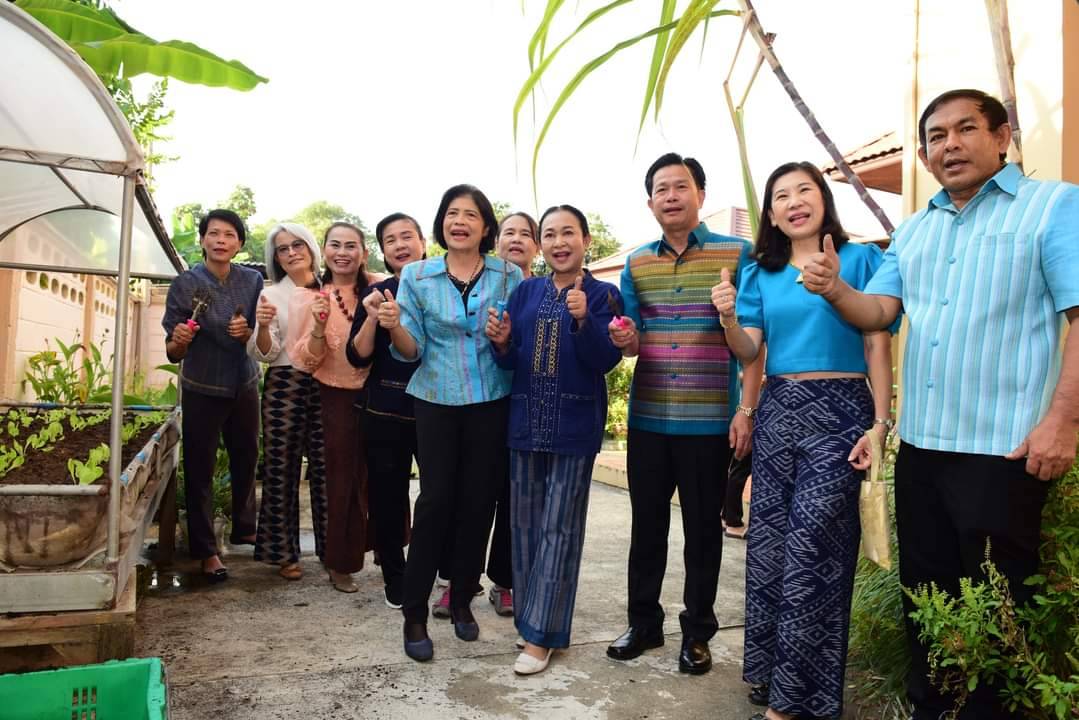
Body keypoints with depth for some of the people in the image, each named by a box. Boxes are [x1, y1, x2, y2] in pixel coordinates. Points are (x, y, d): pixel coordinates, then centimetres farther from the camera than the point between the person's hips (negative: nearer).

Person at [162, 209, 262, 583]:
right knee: (200, 469, 2)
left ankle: (244, 528, 34)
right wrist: (179, 339, -31)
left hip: (244, 386, 3)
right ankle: (206, 550, 13)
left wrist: (247, 332, -16)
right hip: (202, 390, -3)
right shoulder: (185, 283, -10)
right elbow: (173, 352, -9)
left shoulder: (253, 280, -2)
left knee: (246, 460, 14)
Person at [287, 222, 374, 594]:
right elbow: (304, 361, -9)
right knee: (342, 481, 7)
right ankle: (341, 564, 24)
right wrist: (318, 326, -26)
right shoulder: (309, 296, -6)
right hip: (337, 399, -2)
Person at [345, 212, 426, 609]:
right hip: (386, 411, 1)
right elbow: (357, 357, -1)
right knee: (387, 495, 7)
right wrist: (372, 318, -15)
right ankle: (394, 577, 25)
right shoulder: (376, 294, 5)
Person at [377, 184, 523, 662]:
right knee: (435, 500, -4)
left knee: (478, 502, 7)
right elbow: (412, 350, 0)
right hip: (436, 402, -1)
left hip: (492, 402, 1)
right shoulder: (416, 276, 2)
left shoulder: (509, 276, 2)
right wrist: (393, 327, -21)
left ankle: (462, 600, 26)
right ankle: (414, 614, 10)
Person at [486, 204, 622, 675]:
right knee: (526, 524, 11)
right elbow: (512, 362, 6)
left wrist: (583, 321, -28)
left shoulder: (603, 295, -2)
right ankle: (531, 615, 28)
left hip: (574, 426, -4)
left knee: (558, 529, 0)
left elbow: (606, 360, -13)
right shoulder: (525, 292, 8)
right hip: (525, 422, 4)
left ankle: (540, 633, 9)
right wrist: (501, 342, -15)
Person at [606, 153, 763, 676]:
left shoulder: (737, 254, -2)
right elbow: (632, 344, 10)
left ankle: (697, 632, 25)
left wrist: (746, 409, -11)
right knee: (647, 523, 12)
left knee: (703, 527, 8)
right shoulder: (636, 263, 9)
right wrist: (624, 339, -14)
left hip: (710, 420, -3)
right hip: (647, 418, 4)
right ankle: (643, 622, 29)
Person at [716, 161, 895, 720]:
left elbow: (877, 345, -2)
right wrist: (728, 318, -14)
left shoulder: (859, 258, 1)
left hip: (839, 410, -4)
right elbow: (749, 353, 6)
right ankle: (767, 672, 27)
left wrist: (880, 424, -9)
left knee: (809, 549, -5)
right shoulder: (759, 274, 12)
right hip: (776, 412, 4)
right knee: (767, 545, 8)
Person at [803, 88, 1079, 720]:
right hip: (920, 445, 6)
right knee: (925, 593, 18)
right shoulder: (913, 230, 14)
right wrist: (834, 289, -13)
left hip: (1004, 448, -6)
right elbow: (877, 311, 8)